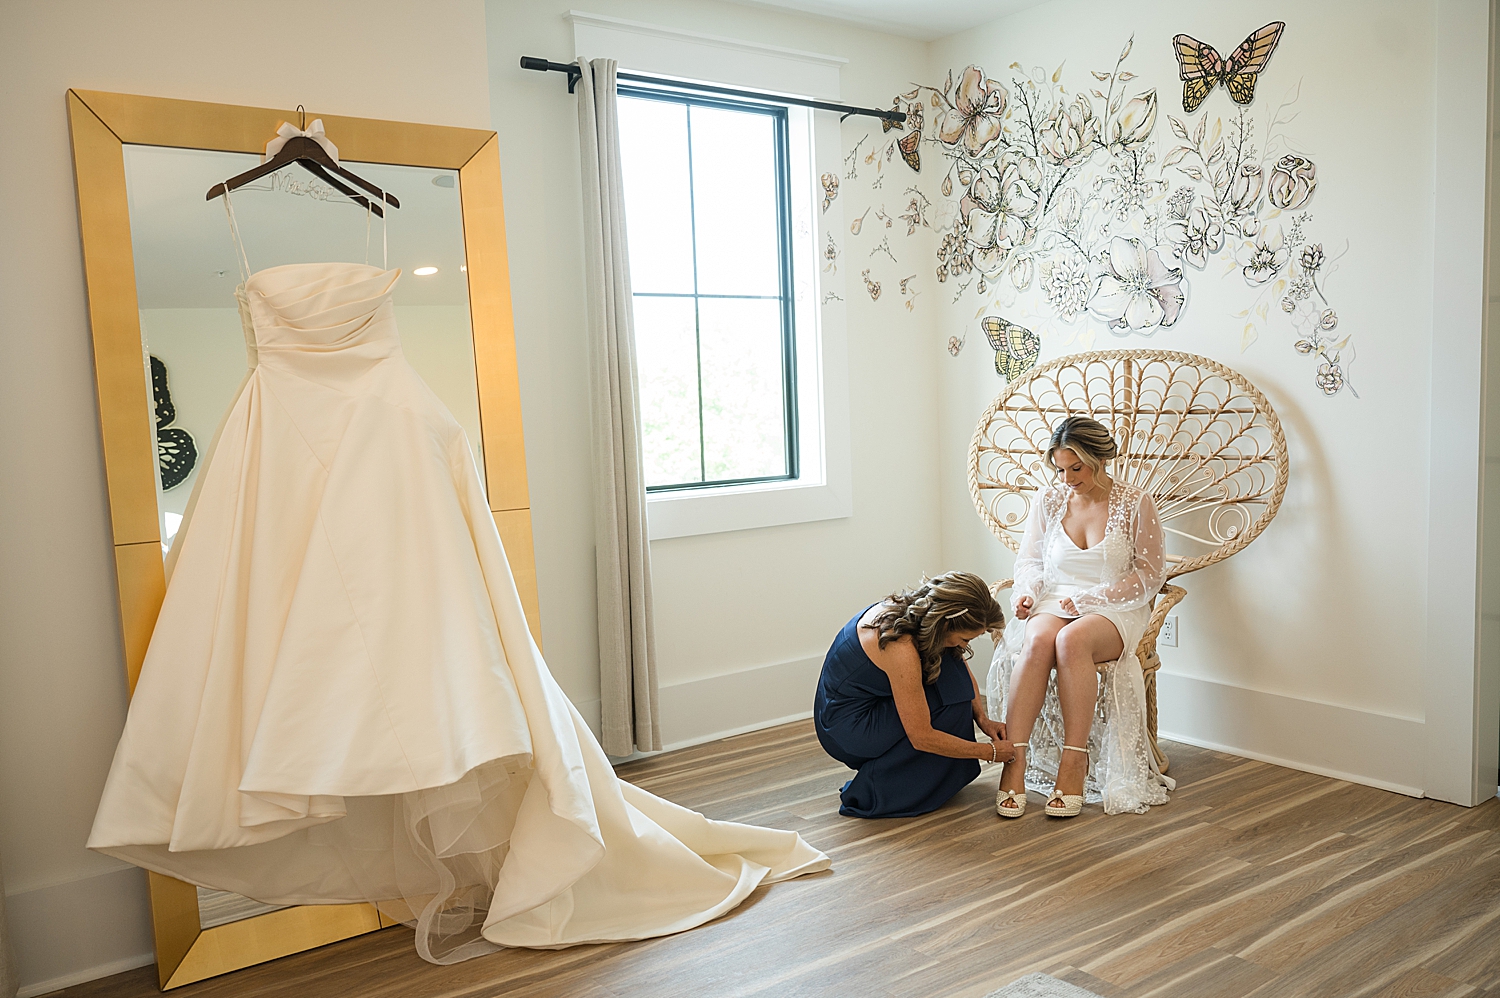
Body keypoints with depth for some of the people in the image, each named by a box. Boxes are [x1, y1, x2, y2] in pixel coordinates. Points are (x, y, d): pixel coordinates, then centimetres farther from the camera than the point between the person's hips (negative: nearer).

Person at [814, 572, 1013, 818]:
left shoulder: (918, 611, -7)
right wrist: (988, 752, -15)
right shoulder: (901, 649, -33)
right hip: (847, 727, -8)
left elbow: (965, 673, 10)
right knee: (949, 692, -17)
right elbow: (921, 737, -25)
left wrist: (982, 718, -2)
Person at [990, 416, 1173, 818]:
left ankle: (1074, 763, -32)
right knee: (1036, 640, -35)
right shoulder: (1049, 499, 6)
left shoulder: (1135, 503, -3)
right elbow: (1030, 559, 16)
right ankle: (1015, 763, -36)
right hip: (1053, 603, 3)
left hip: (1114, 611, -2)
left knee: (1071, 640, -38)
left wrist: (1088, 599, -12)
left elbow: (1150, 575, -2)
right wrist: (1027, 591, -7)